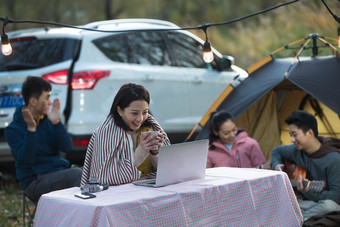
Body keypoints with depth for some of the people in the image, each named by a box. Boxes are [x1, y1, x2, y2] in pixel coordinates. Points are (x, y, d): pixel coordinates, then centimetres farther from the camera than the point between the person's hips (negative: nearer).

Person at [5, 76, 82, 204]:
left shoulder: (48, 119, 9)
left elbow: (67, 147, -1)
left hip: (60, 174, 6)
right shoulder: (13, 130, -4)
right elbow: (26, 159, -18)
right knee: (76, 174, -29)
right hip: (35, 182, -6)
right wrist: (31, 129, -25)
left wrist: (56, 123, -13)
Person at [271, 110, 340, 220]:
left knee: (330, 205, -42)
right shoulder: (296, 151, 4)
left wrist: (310, 192, -30)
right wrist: (276, 165, 5)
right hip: (301, 202, 4)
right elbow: (277, 151, 27)